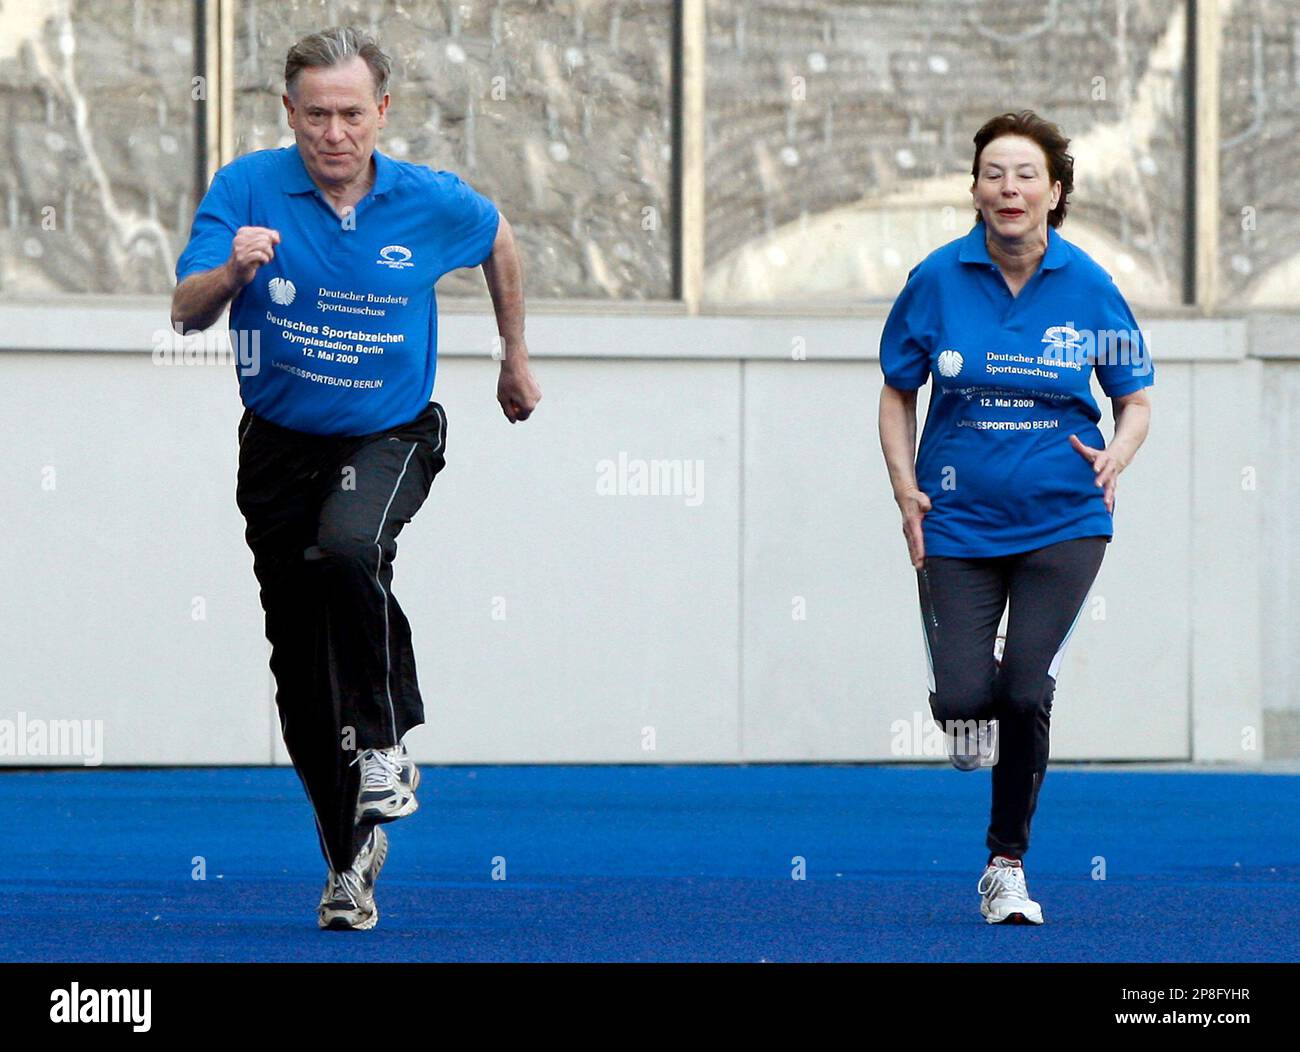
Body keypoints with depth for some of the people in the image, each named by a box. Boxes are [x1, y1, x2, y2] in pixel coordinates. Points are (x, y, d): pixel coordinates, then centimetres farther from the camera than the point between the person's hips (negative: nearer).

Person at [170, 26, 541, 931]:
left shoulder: (433, 204, -10)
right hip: (281, 445, 2)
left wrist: (517, 361, 21)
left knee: (349, 551, -36)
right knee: (301, 669, 4)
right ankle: (351, 855, 21)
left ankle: (386, 746, -16)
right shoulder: (248, 189, -12)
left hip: (389, 437, -2)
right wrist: (230, 270, -40)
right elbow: (187, 314, -19)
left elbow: (500, 242, 14)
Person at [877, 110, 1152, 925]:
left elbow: (1136, 400, 7)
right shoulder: (937, 280, -4)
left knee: (1026, 694, -12)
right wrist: (905, 487, -3)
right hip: (958, 522, 1)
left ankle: (1007, 865, 7)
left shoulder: (1089, 289, -4)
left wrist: (1116, 455, -13)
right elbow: (898, 392, 9)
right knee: (965, 697, -12)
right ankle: (974, 709, 28)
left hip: (1062, 522, -1)